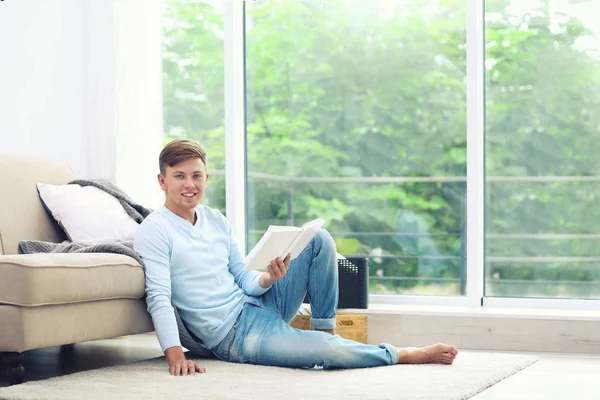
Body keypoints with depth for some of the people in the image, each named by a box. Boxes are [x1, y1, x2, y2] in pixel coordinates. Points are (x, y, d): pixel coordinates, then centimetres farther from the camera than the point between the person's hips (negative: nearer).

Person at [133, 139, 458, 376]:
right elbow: (159, 297, -20)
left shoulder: (216, 220, 11)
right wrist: (175, 356, -32)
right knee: (330, 352, -28)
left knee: (319, 240, -2)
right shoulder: (153, 232, -11)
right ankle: (405, 355, 0)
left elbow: (243, 280, 11)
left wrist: (268, 279, -12)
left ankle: (325, 329, 2)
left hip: (257, 305, 8)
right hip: (234, 336, -8)